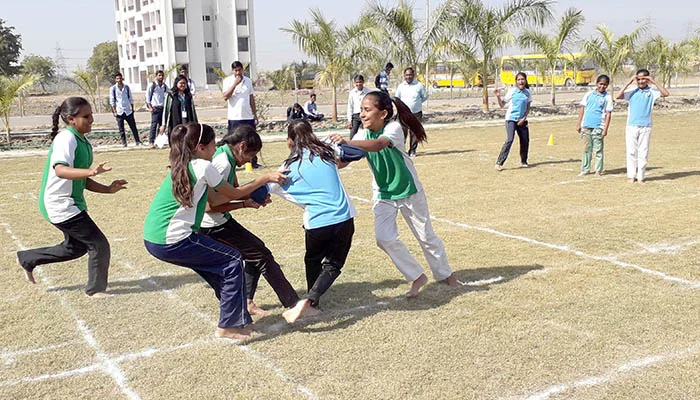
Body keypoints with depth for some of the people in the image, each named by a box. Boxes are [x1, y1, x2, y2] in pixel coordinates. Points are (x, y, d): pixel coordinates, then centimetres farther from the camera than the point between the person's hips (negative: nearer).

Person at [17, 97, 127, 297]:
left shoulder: (84, 142, 10)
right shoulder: (66, 138, -19)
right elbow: (60, 169, -36)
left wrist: (108, 189, 2)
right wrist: (91, 171, -51)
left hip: (72, 204, 10)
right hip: (61, 206, -10)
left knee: (75, 247, 24)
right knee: (99, 244, -6)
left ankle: (27, 259, 38)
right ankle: (96, 289, 12)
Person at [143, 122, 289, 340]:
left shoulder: (181, 167, 16)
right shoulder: (203, 166, -10)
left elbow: (214, 199, 18)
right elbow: (234, 194, 1)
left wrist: (249, 198, 18)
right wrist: (263, 179, 11)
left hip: (154, 239, 9)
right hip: (172, 241, -9)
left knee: (215, 261, 24)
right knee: (232, 261, 3)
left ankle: (237, 314, 34)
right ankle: (229, 326, 9)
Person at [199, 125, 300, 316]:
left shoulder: (227, 157, 7)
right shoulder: (222, 163, -23)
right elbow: (210, 206, -24)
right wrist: (245, 204, -18)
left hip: (220, 222, 10)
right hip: (214, 226, -10)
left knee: (255, 250, 15)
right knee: (261, 255, -4)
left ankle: (246, 301, 18)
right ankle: (293, 304, 3)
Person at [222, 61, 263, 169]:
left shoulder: (248, 81, 10)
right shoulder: (228, 81, -2)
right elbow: (225, 97, -15)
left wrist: (255, 114, 12)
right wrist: (235, 83, -19)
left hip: (248, 116, 4)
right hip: (234, 117, -4)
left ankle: (253, 162, 14)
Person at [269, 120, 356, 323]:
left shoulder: (290, 166, 3)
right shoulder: (327, 153, 8)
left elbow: (270, 187, 14)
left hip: (316, 222, -1)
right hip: (344, 218, 1)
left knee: (313, 261, 26)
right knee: (333, 265, 11)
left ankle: (312, 305, 29)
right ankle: (308, 301, -8)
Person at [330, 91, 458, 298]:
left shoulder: (393, 128, -25)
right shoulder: (363, 134, -8)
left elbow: (378, 145, -46)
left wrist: (347, 142, -58)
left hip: (409, 191, -4)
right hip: (383, 194, 4)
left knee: (426, 236, 10)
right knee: (384, 238, -11)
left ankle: (445, 274, 34)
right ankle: (417, 277, 8)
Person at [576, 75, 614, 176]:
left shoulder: (607, 97, 1)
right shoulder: (589, 94, 8)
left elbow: (608, 114, -2)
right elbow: (582, 109, 11)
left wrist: (605, 129, -8)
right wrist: (579, 124, 6)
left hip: (598, 127, -3)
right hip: (586, 125, 3)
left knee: (598, 149, 2)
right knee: (586, 149, 8)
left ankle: (598, 170, 10)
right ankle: (585, 169, 14)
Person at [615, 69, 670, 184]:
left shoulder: (652, 92, 5)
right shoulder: (632, 92, 6)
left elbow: (666, 94, -10)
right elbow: (618, 96, -7)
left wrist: (654, 82, -11)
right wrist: (629, 83, -8)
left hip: (646, 127, 0)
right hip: (631, 126, 0)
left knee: (643, 153, 2)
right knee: (631, 152, 2)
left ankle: (640, 177, 7)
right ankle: (631, 176, 9)